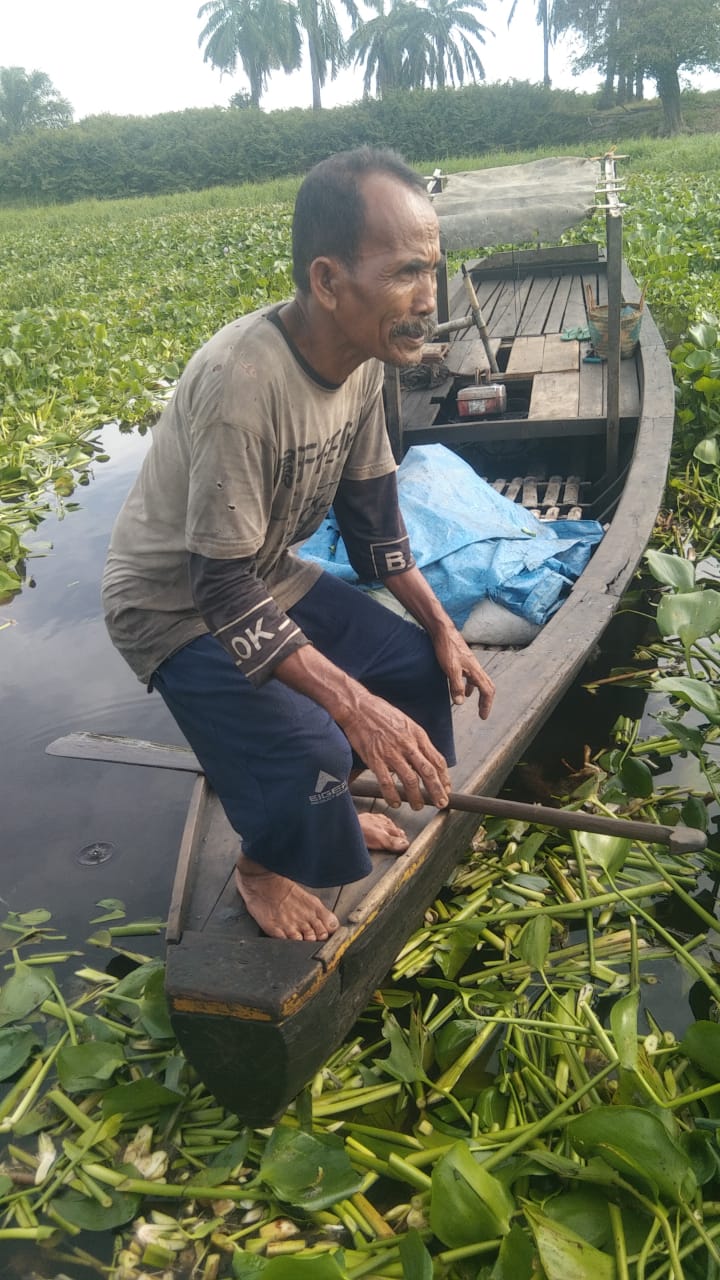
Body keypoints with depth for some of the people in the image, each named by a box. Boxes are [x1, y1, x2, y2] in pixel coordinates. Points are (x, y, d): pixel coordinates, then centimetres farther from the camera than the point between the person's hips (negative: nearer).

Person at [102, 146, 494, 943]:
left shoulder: (360, 360, -9)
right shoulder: (243, 382, -35)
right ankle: (263, 866, 9)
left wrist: (442, 628, -2)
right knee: (308, 753, -25)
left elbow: (370, 511, 4)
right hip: (178, 606, -8)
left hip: (270, 578, 8)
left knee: (421, 666, 4)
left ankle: (331, 809, 28)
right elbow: (223, 589, -32)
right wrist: (354, 704, -36)